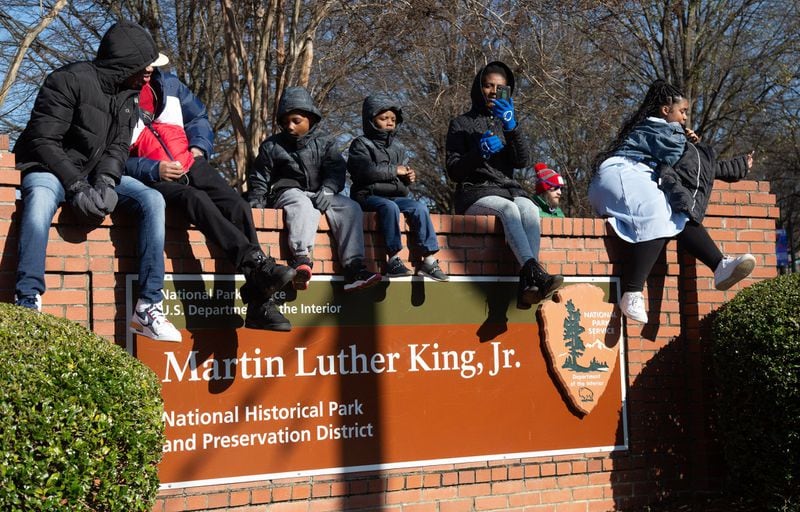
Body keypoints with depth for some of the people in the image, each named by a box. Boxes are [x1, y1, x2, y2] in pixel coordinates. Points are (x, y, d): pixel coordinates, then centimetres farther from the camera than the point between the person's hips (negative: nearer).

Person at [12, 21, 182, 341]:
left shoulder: (127, 94, 8)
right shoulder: (69, 80, -16)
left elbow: (118, 146, 1)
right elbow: (42, 140, -20)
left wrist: (105, 181, -20)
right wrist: (75, 186, -29)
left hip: (96, 172, 6)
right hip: (51, 169, -6)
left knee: (152, 200, -17)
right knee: (40, 196, -41)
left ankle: (150, 306, -19)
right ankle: (28, 303, -40)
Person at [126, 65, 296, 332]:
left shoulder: (167, 83, 15)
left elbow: (198, 117, 25)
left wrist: (199, 147, 6)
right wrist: (153, 170, -21)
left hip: (191, 165, 5)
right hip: (153, 178, -5)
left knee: (238, 206, -18)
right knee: (196, 199, -35)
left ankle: (260, 305, -22)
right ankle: (258, 264, -42)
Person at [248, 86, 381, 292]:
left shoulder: (324, 143, 15)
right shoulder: (271, 146, 14)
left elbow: (336, 170, 2)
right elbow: (258, 178, 15)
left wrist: (327, 190, -18)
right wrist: (255, 202, -3)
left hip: (319, 195, 2)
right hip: (288, 192, -2)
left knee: (350, 207, -23)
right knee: (303, 205, -38)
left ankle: (353, 267, -33)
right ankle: (301, 257, -55)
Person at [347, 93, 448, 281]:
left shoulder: (398, 146, 21)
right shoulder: (361, 144, 2)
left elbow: (403, 172, 28)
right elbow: (366, 170, -16)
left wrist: (409, 177, 2)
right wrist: (394, 170, -10)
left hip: (396, 195, 6)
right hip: (369, 195, -6)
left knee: (419, 207, -21)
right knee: (389, 207, -36)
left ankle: (428, 259, -23)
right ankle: (393, 260, -37)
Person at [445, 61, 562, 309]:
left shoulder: (507, 122, 22)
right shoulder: (461, 124, 13)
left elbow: (522, 161, 4)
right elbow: (453, 171, 3)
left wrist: (512, 127, -11)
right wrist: (479, 153, -15)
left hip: (509, 190, 3)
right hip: (475, 193, -3)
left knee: (529, 209, -32)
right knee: (508, 209, -36)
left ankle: (526, 285, -45)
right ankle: (535, 274, -51)